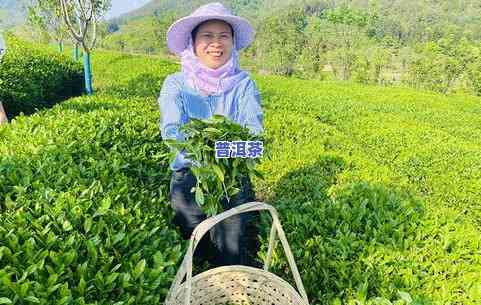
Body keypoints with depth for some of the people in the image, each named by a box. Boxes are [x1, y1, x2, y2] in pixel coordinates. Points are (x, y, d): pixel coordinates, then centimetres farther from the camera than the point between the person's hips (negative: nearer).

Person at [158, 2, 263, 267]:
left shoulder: (244, 84, 4)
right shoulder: (175, 84, 2)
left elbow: (254, 126, -11)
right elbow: (170, 129, -13)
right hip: (189, 172, 0)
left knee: (231, 246, -18)